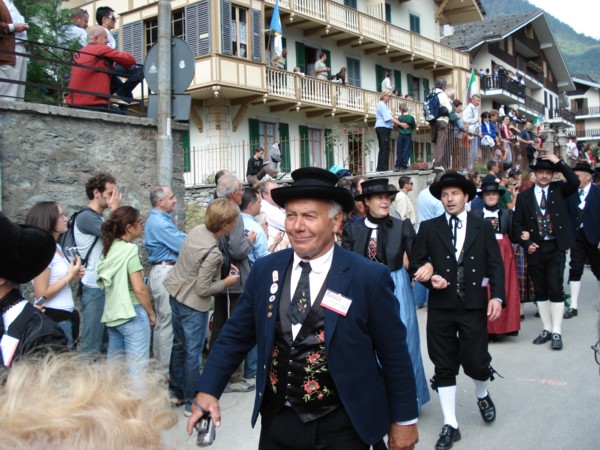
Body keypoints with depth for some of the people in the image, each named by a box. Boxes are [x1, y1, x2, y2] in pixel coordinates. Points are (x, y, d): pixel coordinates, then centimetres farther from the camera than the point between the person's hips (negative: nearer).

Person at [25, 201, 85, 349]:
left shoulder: (57, 247, 9)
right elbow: (41, 294, -21)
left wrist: (73, 275, 4)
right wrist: (69, 277, -15)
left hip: (66, 316, 9)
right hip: (54, 318, -9)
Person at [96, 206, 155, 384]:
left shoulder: (110, 248, 9)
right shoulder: (130, 249, -13)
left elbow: (106, 283, 14)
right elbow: (139, 288, -15)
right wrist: (151, 313, -4)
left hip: (112, 314, 8)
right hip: (132, 314, -8)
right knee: (137, 369, -3)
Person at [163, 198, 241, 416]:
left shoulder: (197, 230, -6)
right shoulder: (212, 253, -29)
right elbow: (203, 289, -22)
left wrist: (223, 266, 9)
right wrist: (227, 282, -9)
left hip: (176, 294, 9)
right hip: (193, 305, -8)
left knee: (179, 345, 21)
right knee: (193, 353, 5)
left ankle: (176, 391, 37)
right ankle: (192, 403, 18)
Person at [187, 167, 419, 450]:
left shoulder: (369, 278, -13)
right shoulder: (265, 270, -2)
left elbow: (394, 355, -7)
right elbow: (236, 336, 4)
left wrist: (404, 420, -2)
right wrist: (207, 391, -4)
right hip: (276, 422, 4)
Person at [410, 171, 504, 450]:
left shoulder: (483, 227, 6)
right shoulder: (429, 228, 6)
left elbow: (495, 265, 3)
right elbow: (416, 264, 5)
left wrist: (497, 296, -10)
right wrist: (431, 278, -14)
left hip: (474, 306, -1)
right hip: (440, 307, 1)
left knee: (475, 361, 0)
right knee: (444, 367, 6)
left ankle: (482, 395, 36)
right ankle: (450, 425, 18)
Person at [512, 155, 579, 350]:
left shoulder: (559, 190, 5)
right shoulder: (524, 196, 6)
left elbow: (575, 182, -15)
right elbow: (517, 224, 4)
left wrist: (559, 162, -12)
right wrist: (526, 243, -8)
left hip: (555, 248, -2)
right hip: (534, 248, 2)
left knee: (555, 289, -5)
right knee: (540, 291, 8)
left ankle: (557, 332, 1)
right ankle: (546, 329, 19)